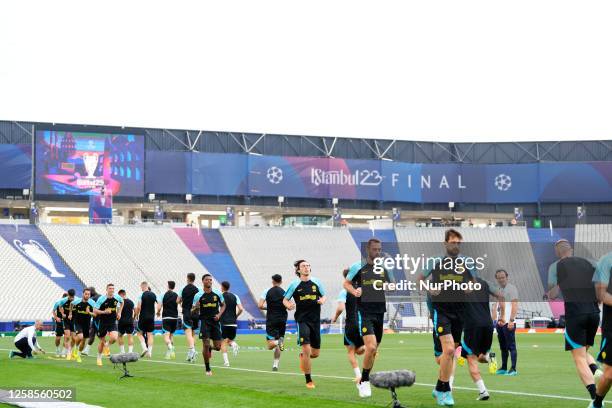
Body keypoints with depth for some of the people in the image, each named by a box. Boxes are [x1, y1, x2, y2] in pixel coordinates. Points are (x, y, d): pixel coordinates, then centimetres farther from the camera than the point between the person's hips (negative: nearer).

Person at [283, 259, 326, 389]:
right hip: (302, 319, -3)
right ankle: (308, 380, -3)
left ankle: (302, 356, 43)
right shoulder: (295, 285, -1)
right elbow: (285, 299, 6)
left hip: (315, 319, 3)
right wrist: (288, 305, -16)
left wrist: (322, 300, -6)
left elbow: (324, 296, 17)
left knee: (315, 353, 7)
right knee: (306, 349, -15)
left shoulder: (316, 282, 5)